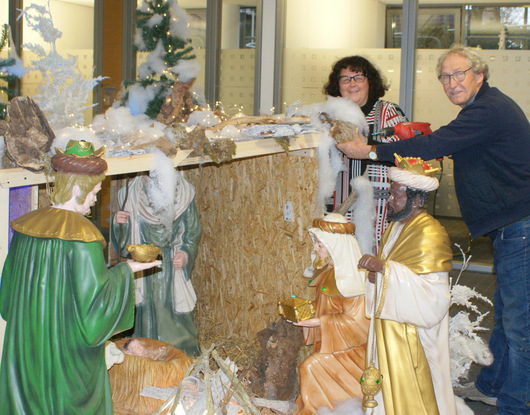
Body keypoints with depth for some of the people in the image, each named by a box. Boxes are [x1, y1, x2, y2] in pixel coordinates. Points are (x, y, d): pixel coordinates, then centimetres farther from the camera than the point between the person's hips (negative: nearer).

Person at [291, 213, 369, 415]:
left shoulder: (353, 277, -20)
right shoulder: (329, 271, 6)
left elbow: (355, 321, -20)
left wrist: (318, 322, -20)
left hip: (347, 349, -7)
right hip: (327, 343, 8)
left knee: (310, 367, -17)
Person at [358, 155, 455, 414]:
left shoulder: (430, 235, -19)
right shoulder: (396, 228, 12)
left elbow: (431, 290, -26)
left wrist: (383, 268, -29)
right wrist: (374, 273, 3)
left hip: (412, 333, -8)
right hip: (389, 325, 9)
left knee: (410, 392, 0)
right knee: (390, 383, 14)